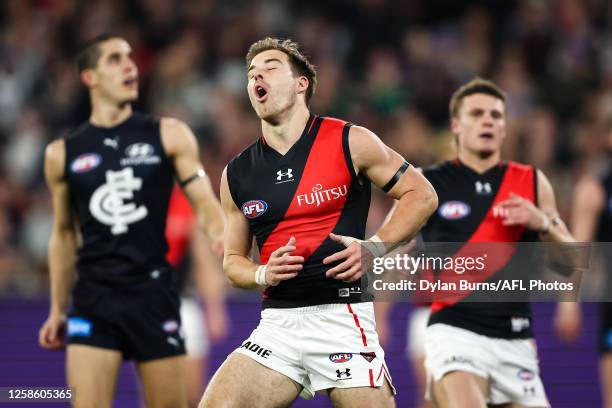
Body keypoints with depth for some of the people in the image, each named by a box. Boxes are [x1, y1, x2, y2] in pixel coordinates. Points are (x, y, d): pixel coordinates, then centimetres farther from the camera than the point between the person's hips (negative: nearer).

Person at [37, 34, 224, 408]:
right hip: (94, 298, 0)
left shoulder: (169, 136, 4)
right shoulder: (63, 154, 7)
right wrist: (58, 310, 17)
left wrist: (221, 234, -23)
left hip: (154, 293, 0)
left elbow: (204, 202, 0)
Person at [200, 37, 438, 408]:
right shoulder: (237, 173, 10)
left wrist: (375, 246, -8)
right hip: (277, 325, 3)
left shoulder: (349, 142, 0)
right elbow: (233, 259, 19)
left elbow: (422, 195, 5)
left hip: (342, 319, -3)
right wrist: (263, 275, -3)